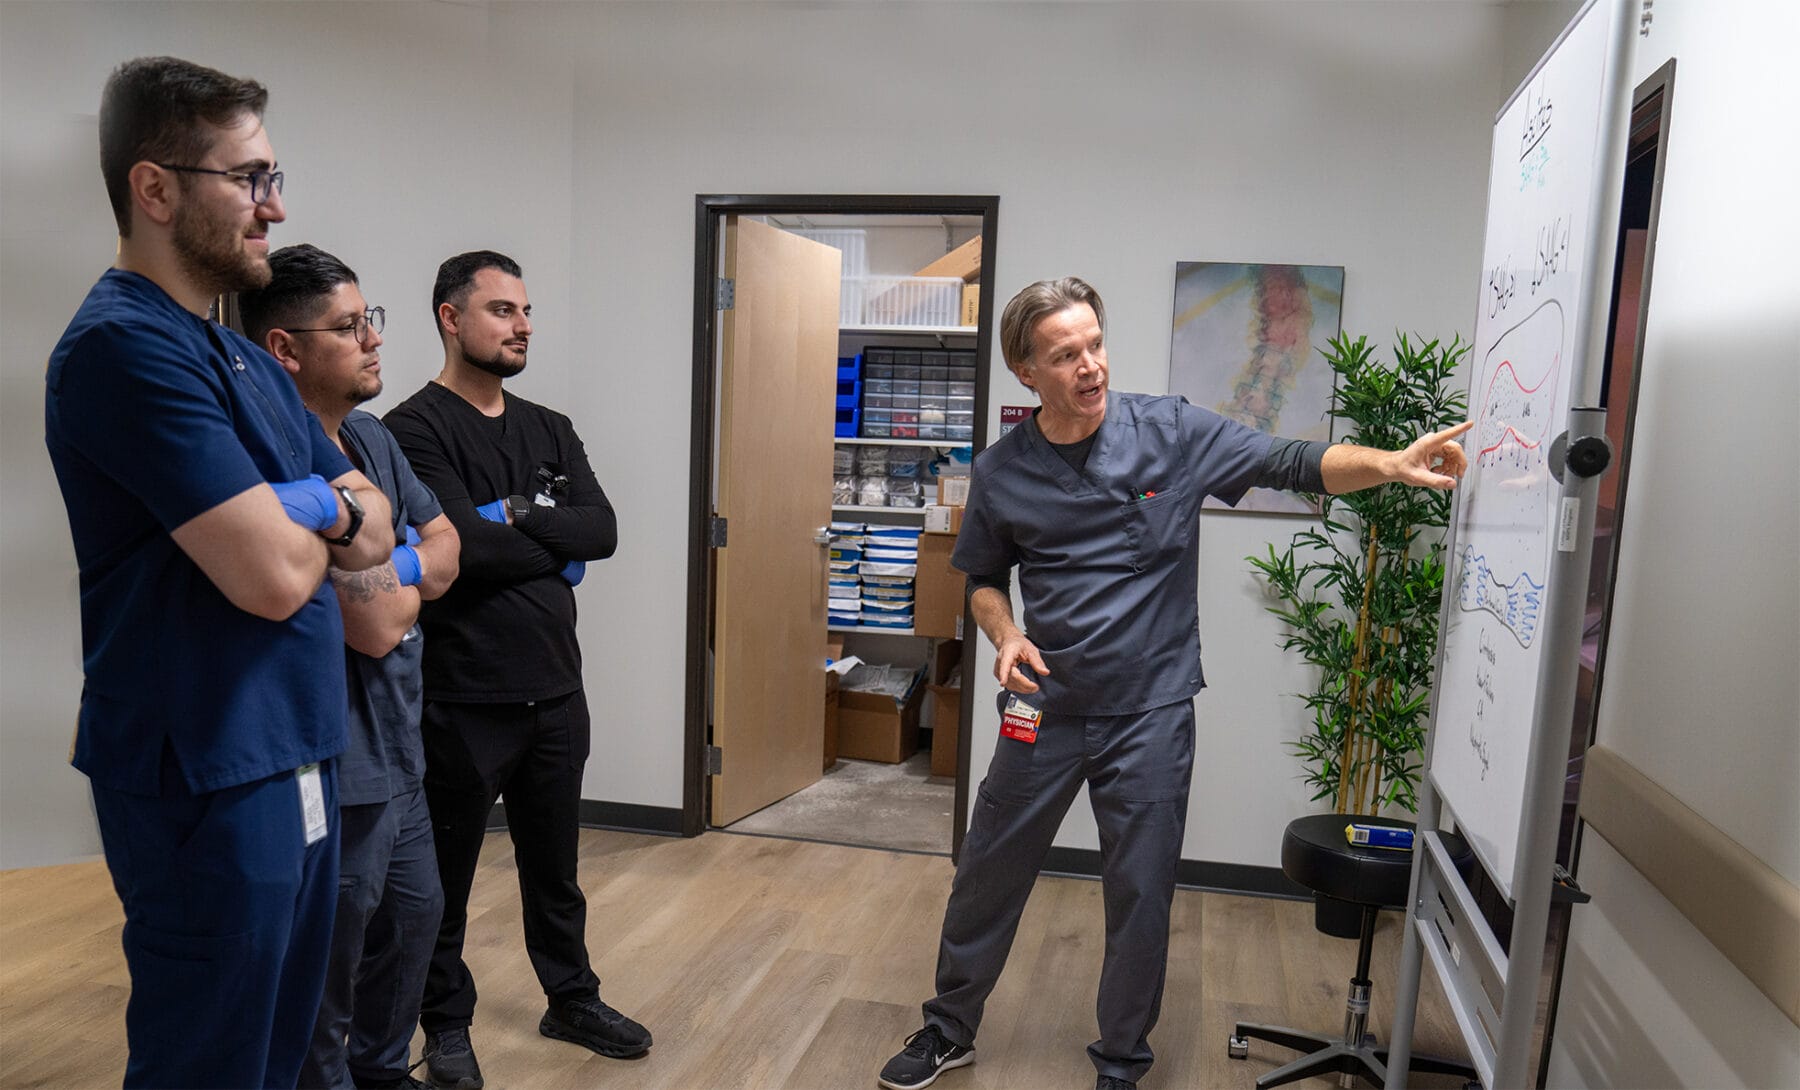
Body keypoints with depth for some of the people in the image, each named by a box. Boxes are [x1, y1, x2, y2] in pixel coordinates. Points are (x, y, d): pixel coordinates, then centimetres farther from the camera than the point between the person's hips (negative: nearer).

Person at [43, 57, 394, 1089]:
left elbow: (374, 528, 11)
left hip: (295, 754, 9)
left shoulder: (250, 360, 13)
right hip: (208, 777, -8)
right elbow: (272, 575, -24)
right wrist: (316, 522, -2)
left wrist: (325, 509, -10)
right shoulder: (125, 346, -16)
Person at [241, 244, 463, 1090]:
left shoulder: (369, 436, 4)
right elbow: (374, 625, -25)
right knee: (333, 958, 10)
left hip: (397, 750, 10)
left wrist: (404, 571, -10)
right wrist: (414, 583, -4)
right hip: (338, 765, -9)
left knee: (415, 916, 25)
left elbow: (445, 542, 12)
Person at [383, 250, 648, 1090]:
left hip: (555, 691, 6)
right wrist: (556, 547, -9)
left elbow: (603, 530, -4)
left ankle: (572, 1001, 38)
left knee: (554, 866, 21)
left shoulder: (551, 430, 10)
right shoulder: (415, 430, -11)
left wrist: (516, 517, -15)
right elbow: (463, 547, -23)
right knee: (446, 875, 14)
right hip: (462, 699, -5)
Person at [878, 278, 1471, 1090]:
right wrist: (1005, 637, -8)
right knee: (988, 873, 13)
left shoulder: (1171, 433, -7)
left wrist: (1389, 465, -26)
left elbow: (1293, 464, -9)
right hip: (1044, 709, 2)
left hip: (1149, 715, -1)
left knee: (1141, 898, 7)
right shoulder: (1002, 472, -2)